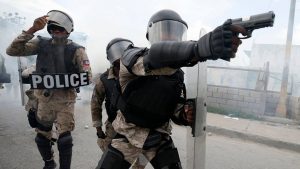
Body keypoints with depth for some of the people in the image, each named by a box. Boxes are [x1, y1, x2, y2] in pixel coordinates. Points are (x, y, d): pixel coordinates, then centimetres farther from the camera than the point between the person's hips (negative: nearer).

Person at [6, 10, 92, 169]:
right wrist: (32, 30, -21)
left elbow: (87, 76, -14)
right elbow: (12, 51, -13)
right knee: (42, 136, 18)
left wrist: (66, 79, -27)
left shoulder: (76, 50, -11)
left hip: (65, 99, -3)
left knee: (64, 137, -8)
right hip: (44, 97, 4)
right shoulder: (41, 44, -3)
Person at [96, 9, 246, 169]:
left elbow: (176, 111, 5)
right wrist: (199, 47, -55)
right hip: (129, 134, -3)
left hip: (159, 137, 4)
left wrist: (186, 115, -20)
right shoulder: (132, 56, -15)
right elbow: (156, 57, -38)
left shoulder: (178, 74, 0)